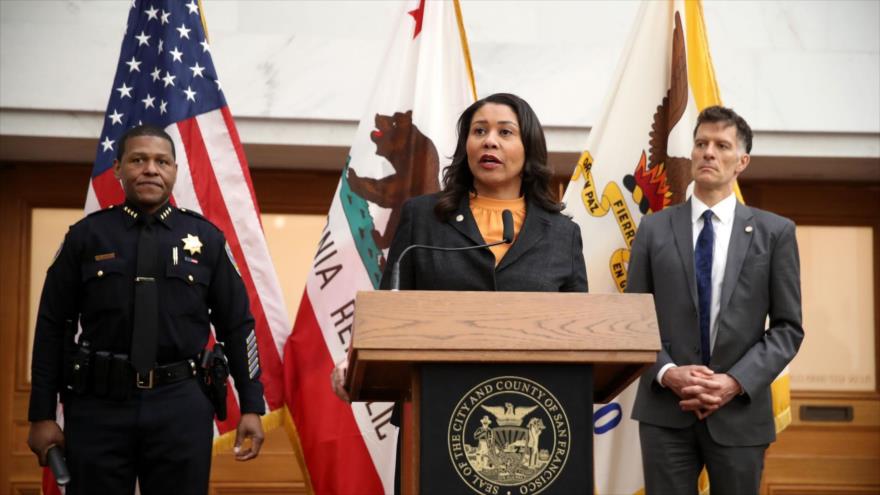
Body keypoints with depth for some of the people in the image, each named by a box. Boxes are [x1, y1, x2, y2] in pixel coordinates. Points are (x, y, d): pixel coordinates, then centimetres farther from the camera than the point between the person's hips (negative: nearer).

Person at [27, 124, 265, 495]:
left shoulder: (206, 238, 6)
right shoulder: (86, 236, 4)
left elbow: (238, 326, 8)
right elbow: (53, 327, 5)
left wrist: (251, 406, 3)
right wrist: (42, 415, 1)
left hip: (182, 406, 1)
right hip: (98, 405, 0)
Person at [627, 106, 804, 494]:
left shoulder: (775, 232, 4)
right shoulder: (654, 229, 6)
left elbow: (787, 327, 2)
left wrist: (736, 382, -12)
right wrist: (667, 373, -12)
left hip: (740, 412, 0)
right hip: (665, 411, 0)